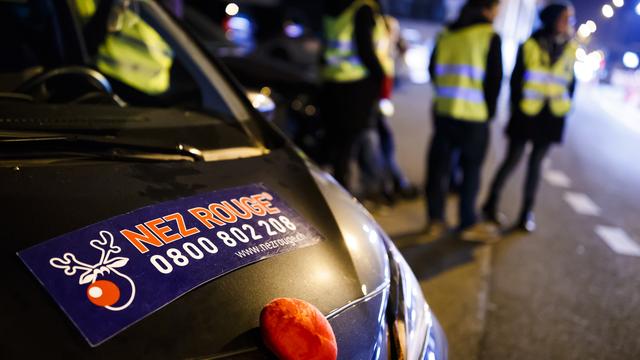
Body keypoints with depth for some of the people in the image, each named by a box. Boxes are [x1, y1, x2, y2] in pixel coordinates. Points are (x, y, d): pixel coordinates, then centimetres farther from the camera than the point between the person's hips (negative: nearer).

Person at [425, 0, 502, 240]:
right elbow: (494, 79, -7)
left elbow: (434, 70, 11)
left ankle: (436, 220, 17)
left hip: (443, 110, 4)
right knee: (471, 168, 8)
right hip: (474, 115, -4)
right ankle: (468, 224, 16)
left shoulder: (447, 33, 6)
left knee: (439, 165, 10)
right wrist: (489, 111, 5)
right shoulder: (490, 36, -7)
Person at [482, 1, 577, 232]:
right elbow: (516, 78, -3)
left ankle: (527, 213, 17)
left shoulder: (570, 49, 4)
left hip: (551, 116, 3)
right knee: (513, 159, 3)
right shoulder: (531, 45, -8)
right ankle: (491, 203, 20)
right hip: (527, 112, -3)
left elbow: (571, 81, 11)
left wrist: (565, 107, 3)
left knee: (536, 163, 9)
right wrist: (516, 106, -3)